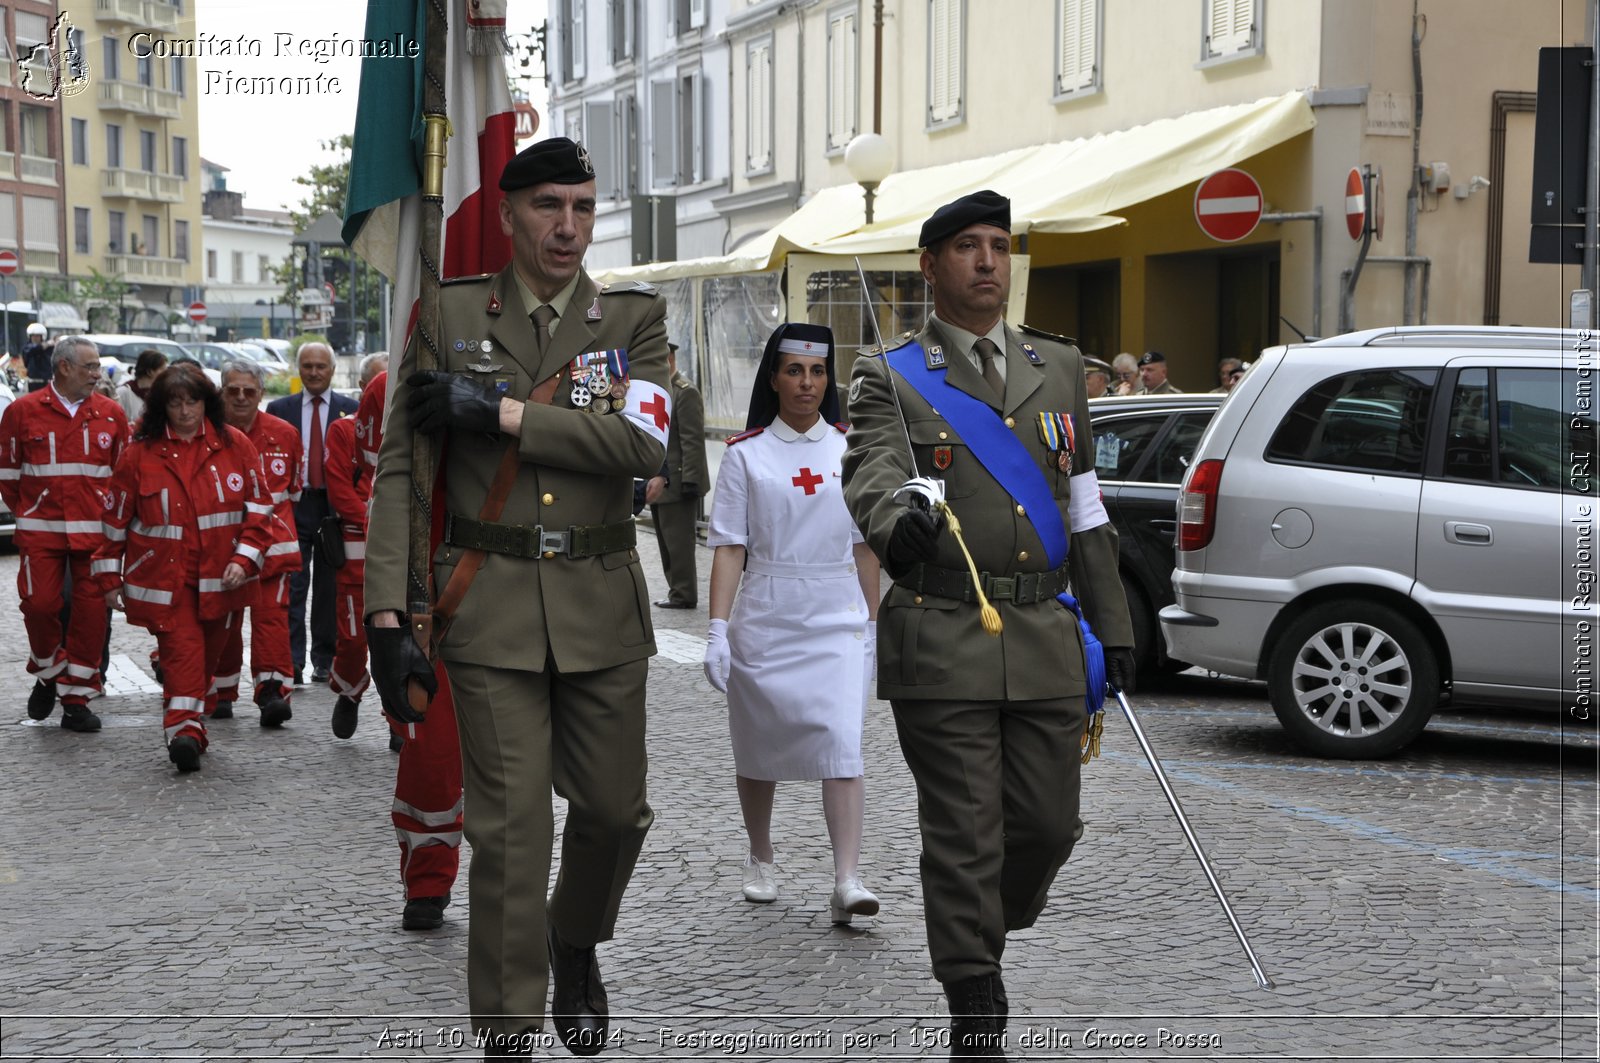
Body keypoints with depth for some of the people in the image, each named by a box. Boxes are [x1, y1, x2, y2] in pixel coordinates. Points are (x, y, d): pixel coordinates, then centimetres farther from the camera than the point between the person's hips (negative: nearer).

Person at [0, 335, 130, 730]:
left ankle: (76, 700, 8)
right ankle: (48, 674, 21)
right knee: (40, 604, -7)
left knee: (92, 612, -2)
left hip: (95, 531, 1)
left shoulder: (111, 414, 6)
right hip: (40, 531, -1)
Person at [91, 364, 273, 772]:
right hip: (164, 579, -2)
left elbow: (259, 506, 5)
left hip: (220, 579, 2)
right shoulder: (140, 454, 1)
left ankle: (193, 723, 25)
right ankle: (184, 730, -22)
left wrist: (245, 558, -6)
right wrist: (110, 575, 9)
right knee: (181, 650, -16)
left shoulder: (235, 445, 2)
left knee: (207, 656, 11)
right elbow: (116, 518, 7)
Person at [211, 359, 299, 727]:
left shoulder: (284, 434, 4)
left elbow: (293, 486, 19)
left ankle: (274, 692, -16)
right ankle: (220, 693, 20)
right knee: (221, 618, 7)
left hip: (270, 541, 0)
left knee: (271, 614, -11)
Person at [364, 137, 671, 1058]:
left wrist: (503, 411, -16)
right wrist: (387, 616, -8)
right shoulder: (449, 317, 3)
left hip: (601, 604, 2)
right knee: (511, 827, -3)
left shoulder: (635, 317, 4)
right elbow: (399, 470, 0)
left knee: (616, 807, 11)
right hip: (489, 602, -2)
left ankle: (577, 945, 41)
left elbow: (644, 445, -13)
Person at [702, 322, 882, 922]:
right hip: (765, 619, 0)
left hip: (838, 620, 0)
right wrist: (717, 629, -9)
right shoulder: (745, 454, 1)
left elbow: (864, 545, 11)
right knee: (759, 746, 11)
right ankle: (760, 859, 33)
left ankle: (846, 879, -18)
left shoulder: (851, 450, 6)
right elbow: (729, 547, -2)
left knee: (841, 743, -14)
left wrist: (873, 620, 10)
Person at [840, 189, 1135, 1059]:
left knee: (1048, 822, 7)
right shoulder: (890, 378, 1)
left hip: (1046, 636, 4)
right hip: (942, 638, -4)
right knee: (963, 833, -2)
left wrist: (1112, 628, 14)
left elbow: (1085, 508, 18)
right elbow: (871, 474, -17)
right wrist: (895, 523, -41)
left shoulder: (1059, 367, 16)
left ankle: (981, 939, 36)